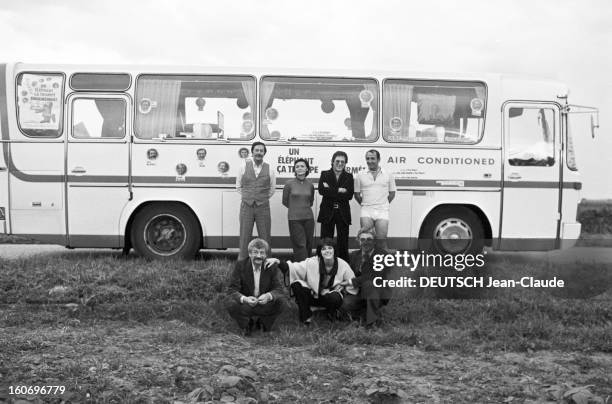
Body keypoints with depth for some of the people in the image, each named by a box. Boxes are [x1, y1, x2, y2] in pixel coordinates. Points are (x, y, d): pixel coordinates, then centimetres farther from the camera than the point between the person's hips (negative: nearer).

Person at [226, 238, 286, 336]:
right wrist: (244, 299, -37)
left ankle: (264, 323, -1)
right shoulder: (240, 265, -11)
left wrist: (269, 296, -37)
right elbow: (232, 289, -15)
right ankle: (247, 323, 1)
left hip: (265, 304, 1)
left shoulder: (272, 267, -7)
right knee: (232, 306, -31)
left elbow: (279, 289, -12)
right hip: (246, 302, -1)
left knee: (280, 301, -28)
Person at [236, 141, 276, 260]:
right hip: (246, 206, 0)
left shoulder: (269, 169, 2)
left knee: (265, 238, 4)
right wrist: (247, 198, 9)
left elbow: (272, 188, 12)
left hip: (263, 207, 0)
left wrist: (262, 199, 10)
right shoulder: (244, 167, 2)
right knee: (244, 237, 2)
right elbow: (238, 186, 11)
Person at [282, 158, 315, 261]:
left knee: (308, 244, 5)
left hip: (308, 218, 3)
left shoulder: (310, 185, 5)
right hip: (294, 218, -3)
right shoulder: (289, 184, -4)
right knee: (300, 244, -7)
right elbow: (285, 201, 8)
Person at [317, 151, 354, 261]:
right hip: (327, 212, -1)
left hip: (343, 214, 1)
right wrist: (339, 191, -15)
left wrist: (330, 190, -13)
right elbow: (321, 190, -11)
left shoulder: (349, 177, 7)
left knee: (343, 242, 4)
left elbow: (349, 195, -7)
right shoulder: (325, 174, 6)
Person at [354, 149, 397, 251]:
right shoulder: (360, 175, 6)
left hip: (382, 211, 0)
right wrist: (365, 204, 7)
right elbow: (357, 194, 12)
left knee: (381, 241, -4)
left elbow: (392, 193, 12)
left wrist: (383, 204, 7)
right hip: (366, 211, 0)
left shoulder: (388, 175, 7)